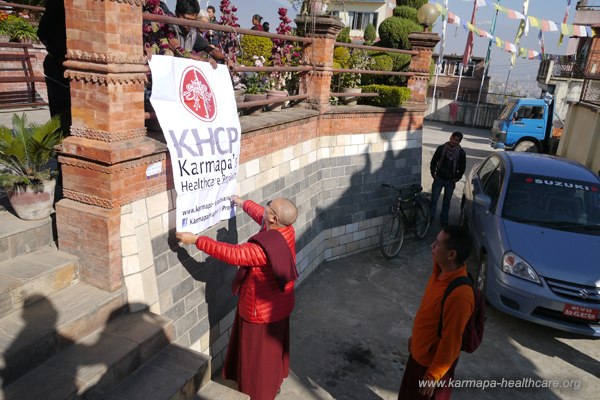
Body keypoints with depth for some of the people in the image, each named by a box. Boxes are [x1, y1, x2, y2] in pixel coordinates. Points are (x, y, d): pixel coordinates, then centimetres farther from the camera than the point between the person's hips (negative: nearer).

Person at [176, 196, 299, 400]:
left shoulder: (265, 248, -38)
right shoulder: (285, 229, -12)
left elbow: (230, 253, -31)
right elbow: (260, 215, 8)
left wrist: (196, 240, -24)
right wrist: (243, 203, 23)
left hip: (262, 311, -8)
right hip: (278, 305, 9)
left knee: (258, 354, 15)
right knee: (274, 346, 29)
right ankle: (274, 382, 51)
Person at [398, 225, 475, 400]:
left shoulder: (459, 295, -37)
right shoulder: (441, 270, -9)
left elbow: (450, 342, -27)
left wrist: (432, 377, -17)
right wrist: (415, 336, 19)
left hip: (435, 361, -8)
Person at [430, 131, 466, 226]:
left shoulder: (461, 153, -9)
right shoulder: (441, 148, -10)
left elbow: (462, 167, 3)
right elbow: (433, 161, 1)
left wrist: (457, 178, -1)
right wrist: (433, 173, -2)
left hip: (450, 181, 1)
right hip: (439, 179, 0)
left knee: (446, 202, 13)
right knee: (434, 200, 3)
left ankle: (444, 220, 27)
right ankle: (430, 218, 18)